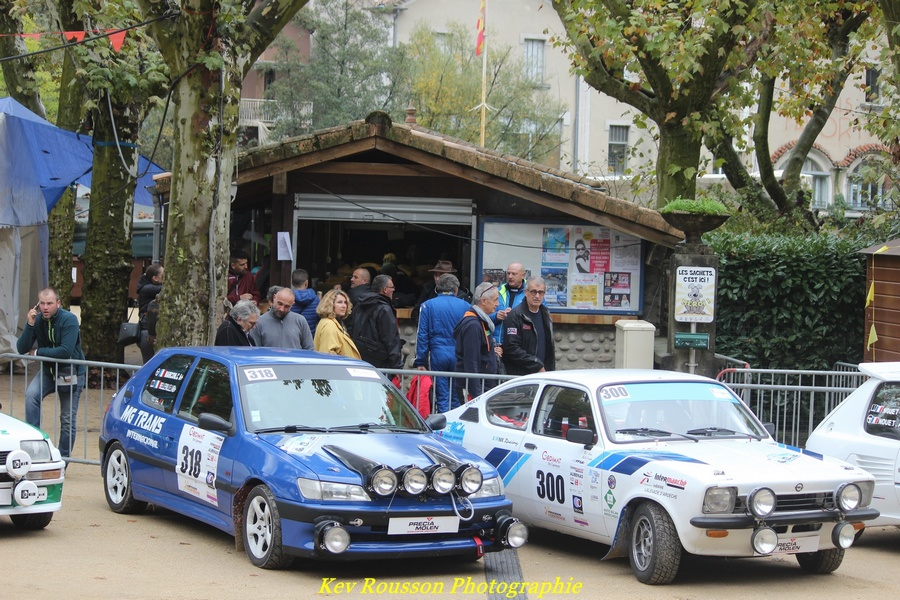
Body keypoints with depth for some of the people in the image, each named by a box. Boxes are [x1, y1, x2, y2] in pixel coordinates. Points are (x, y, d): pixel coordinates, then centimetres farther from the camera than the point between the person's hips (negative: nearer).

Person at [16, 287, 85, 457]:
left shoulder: (69, 320, -20)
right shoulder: (37, 320, -6)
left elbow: (66, 351, -29)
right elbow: (21, 349, -11)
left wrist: (37, 352, -18)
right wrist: (30, 324, -23)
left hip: (71, 372, -4)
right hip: (48, 370, 4)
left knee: (67, 420, 0)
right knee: (31, 394, -25)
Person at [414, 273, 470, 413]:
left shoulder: (428, 306, 1)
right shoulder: (465, 306, 3)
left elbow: (422, 335, -2)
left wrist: (420, 361, 0)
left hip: (438, 354, -1)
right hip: (459, 356, 1)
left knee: (442, 396, 2)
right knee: (457, 397, 9)